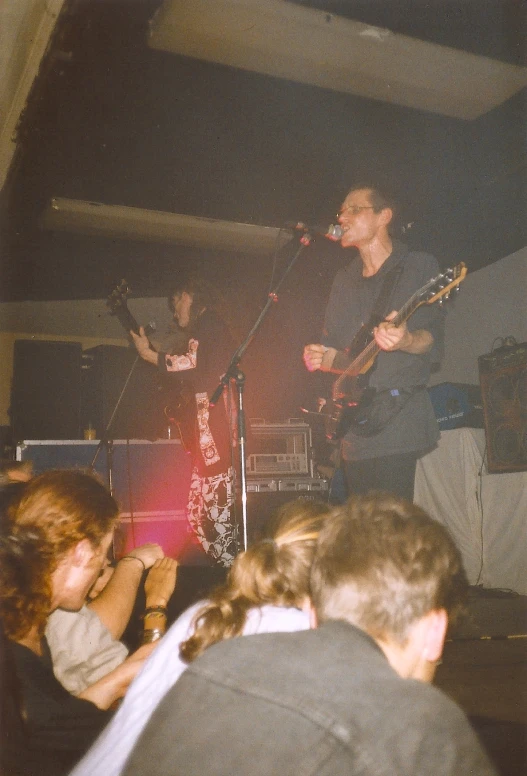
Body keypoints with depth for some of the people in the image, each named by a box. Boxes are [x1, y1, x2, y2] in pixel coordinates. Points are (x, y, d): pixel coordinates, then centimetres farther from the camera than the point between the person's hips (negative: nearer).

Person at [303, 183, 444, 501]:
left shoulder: (419, 266, 1)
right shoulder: (344, 280, 19)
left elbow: (434, 343, -8)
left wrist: (405, 341, -29)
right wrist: (322, 357, 0)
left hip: (397, 414, -6)